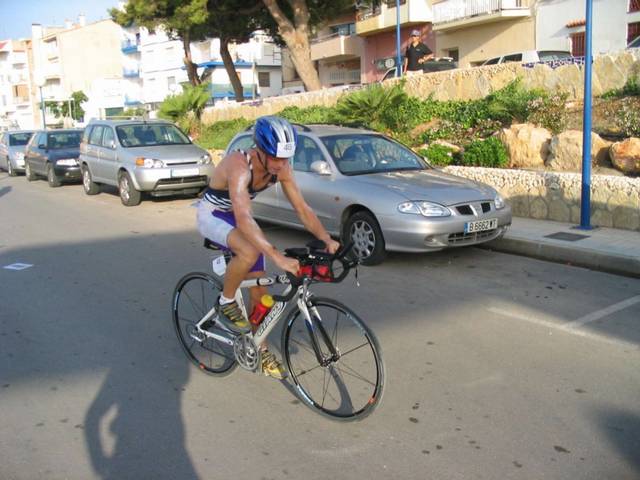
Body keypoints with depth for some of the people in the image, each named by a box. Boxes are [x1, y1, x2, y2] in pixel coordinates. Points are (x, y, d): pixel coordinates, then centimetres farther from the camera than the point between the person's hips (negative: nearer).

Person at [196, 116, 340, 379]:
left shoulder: (281, 168, -18)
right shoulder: (239, 166, -38)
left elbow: (302, 208, -14)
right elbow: (243, 220, -49)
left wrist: (327, 240, -29)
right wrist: (278, 258, -56)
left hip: (238, 216, 6)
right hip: (212, 215, -6)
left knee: (259, 285, 4)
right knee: (249, 252, -36)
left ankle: (258, 347, 22)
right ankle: (226, 302, -9)